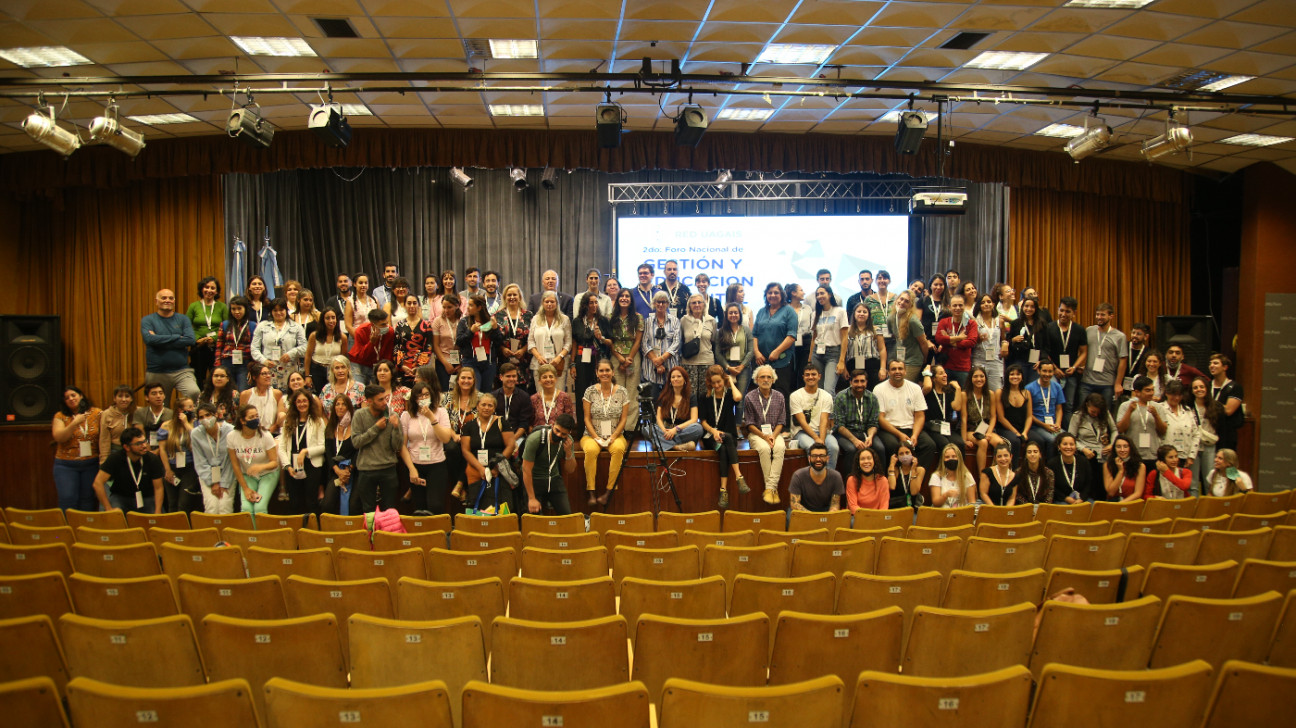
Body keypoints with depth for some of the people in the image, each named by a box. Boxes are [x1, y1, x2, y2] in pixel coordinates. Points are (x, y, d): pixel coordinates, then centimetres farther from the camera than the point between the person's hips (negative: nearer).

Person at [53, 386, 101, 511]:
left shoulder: (96, 413, 2)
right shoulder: (60, 416, 2)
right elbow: (58, 437, -10)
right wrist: (74, 423, -23)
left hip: (91, 463, 1)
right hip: (66, 465, 0)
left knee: (88, 499, 5)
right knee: (67, 499, -5)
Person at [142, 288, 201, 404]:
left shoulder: (183, 319, 10)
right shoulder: (147, 320, 7)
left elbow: (190, 340, -7)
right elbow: (149, 339, -13)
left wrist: (161, 340, -8)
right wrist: (177, 337, -7)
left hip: (182, 371, 0)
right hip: (156, 373, 0)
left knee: (194, 393, -27)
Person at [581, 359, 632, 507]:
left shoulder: (622, 392, 3)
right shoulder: (590, 391, 2)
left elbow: (623, 419, 3)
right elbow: (587, 419, 2)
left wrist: (612, 438, -10)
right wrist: (596, 438, -10)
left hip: (615, 436, 0)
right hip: (592, 435, 0)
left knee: (618, 449, -34)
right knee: (591, 450, -34)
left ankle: (608, 491, -26)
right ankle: (591, 493, -28)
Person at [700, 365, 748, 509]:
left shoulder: (729, 394, 8)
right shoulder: (705, 397, 11)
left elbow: (738, 397, -18)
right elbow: (703, 421, 5)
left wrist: (731, 382, -1)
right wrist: (713, 431, -15)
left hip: (730, 438, 0)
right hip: (709, 437, 0)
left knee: (723, 449, -34)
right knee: (727, 438, -34)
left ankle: (723, 490, -41)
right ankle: (739, 476, -42)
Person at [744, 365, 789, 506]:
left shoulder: (779, 397, 7)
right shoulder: (750, 397, -1)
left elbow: (781, 422, 8)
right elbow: (749, 424, -1)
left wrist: (773, 436, -11)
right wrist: (764, 436, -13)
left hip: (775, 433, 2)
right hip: (756, 434, -2)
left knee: (780, 448, -32)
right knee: (764, 448, -34)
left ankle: (770, 488, -33)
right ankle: (773, 488, -27)